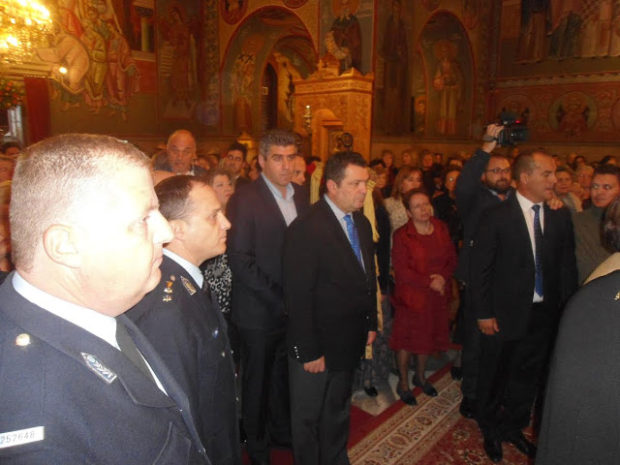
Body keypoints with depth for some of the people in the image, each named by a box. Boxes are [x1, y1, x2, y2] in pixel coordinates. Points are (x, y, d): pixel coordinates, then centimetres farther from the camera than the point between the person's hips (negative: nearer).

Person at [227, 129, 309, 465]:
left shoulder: (299, 196, 5)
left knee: (283, 375, 20)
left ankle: (281, 430, 44)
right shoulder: (245, 199, -14)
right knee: (257, 381, 13)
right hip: (260, 311, -5)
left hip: (293, 308, 5)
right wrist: (278, 299, -16)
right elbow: (239, 260, -18)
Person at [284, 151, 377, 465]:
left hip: (350, 342, 7)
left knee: (338, 412, 26)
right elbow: (298, 296, -22)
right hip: (317, 345, -7)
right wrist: (309, 352, -20)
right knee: (308, 416, 17)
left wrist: (371, 324, 10)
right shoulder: (306, 229, -22)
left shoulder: (361, 222, 3)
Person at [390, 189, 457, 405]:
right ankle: (403, 383, 28)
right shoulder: (402, 235, -13)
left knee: (428, 337, 18)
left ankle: (420, 376, 41)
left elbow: (452, 259, 4)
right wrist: (429, 282, -18)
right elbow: (401, 270, -17)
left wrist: (443, 277, -14)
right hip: (411, 296, -5)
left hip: (437, 296, 5)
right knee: (407, 340, 8)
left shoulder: (441, 228, 3)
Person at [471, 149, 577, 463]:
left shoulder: (561, 217, 1)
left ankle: (513, 427, 43)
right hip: (505, 315, -4)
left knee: (529, 376, 19)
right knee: (494, 377, 13)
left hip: (544, 315, 4)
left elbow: (567, 266, 5)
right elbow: (480, 269, -10)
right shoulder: (496, 217, -13)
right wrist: (483, 313, -11)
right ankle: (490, 429, 39)